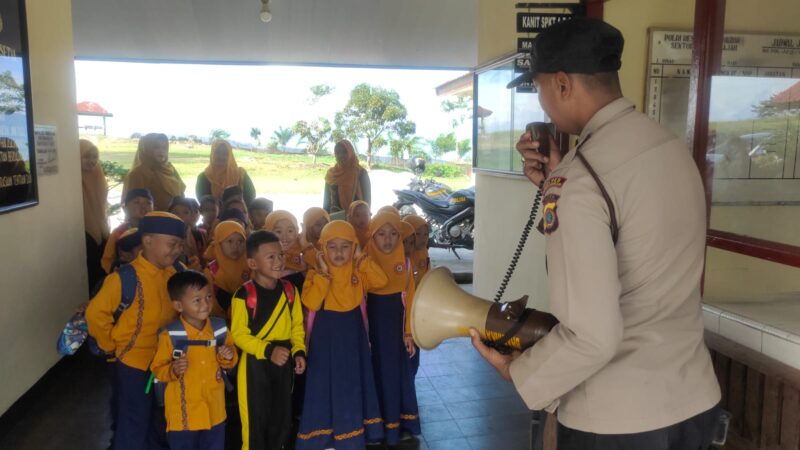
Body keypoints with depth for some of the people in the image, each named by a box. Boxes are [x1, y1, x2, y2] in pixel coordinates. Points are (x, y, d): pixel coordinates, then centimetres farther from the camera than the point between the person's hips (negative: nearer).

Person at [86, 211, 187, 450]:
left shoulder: (177, 272, -6)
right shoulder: (125, 278, -22)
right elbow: (95, 314, -18)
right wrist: (111, 345, -8)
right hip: (133, 364, -5)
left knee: (160, 425, 23)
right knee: (133, 426, 9)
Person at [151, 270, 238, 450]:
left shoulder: (220, 329, -3)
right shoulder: (170, 335, -16)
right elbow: (158, 369, -9)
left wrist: (228, 358, -13)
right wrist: (173, 370, -28)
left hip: (214, 411, 4)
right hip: (182, 414, -4)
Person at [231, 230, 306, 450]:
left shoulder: (290, 290, 0)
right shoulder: (244, 294, -17)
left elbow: (297, 325, 7)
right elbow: (239, 334, -16)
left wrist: (299, 351, -7)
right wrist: (268, 350, -25)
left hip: (284, 362, 5)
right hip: (255, 363, -5)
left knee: (282, 418, 18)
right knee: (256, 420, 6)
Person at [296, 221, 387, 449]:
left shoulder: (358, 270, -1)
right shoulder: (316, 272, -12)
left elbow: (381, 281, -14)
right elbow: (310, 303, -24)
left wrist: (362, 260, -16)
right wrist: (323, 273, -25)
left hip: (352, 332, 4)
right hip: (326, 334, -3)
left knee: (352, 383, 14)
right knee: (325, 383, 4)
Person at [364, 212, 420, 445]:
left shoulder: (404, 262, -2)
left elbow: (410, 298, 0)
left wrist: (409, 331, -2)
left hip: (397, 321, 2)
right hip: (375, 322, -2)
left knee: (401, 370, 11)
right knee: (378, 370, 7)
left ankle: (401, 422, 27)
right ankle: (379, 424, 21)